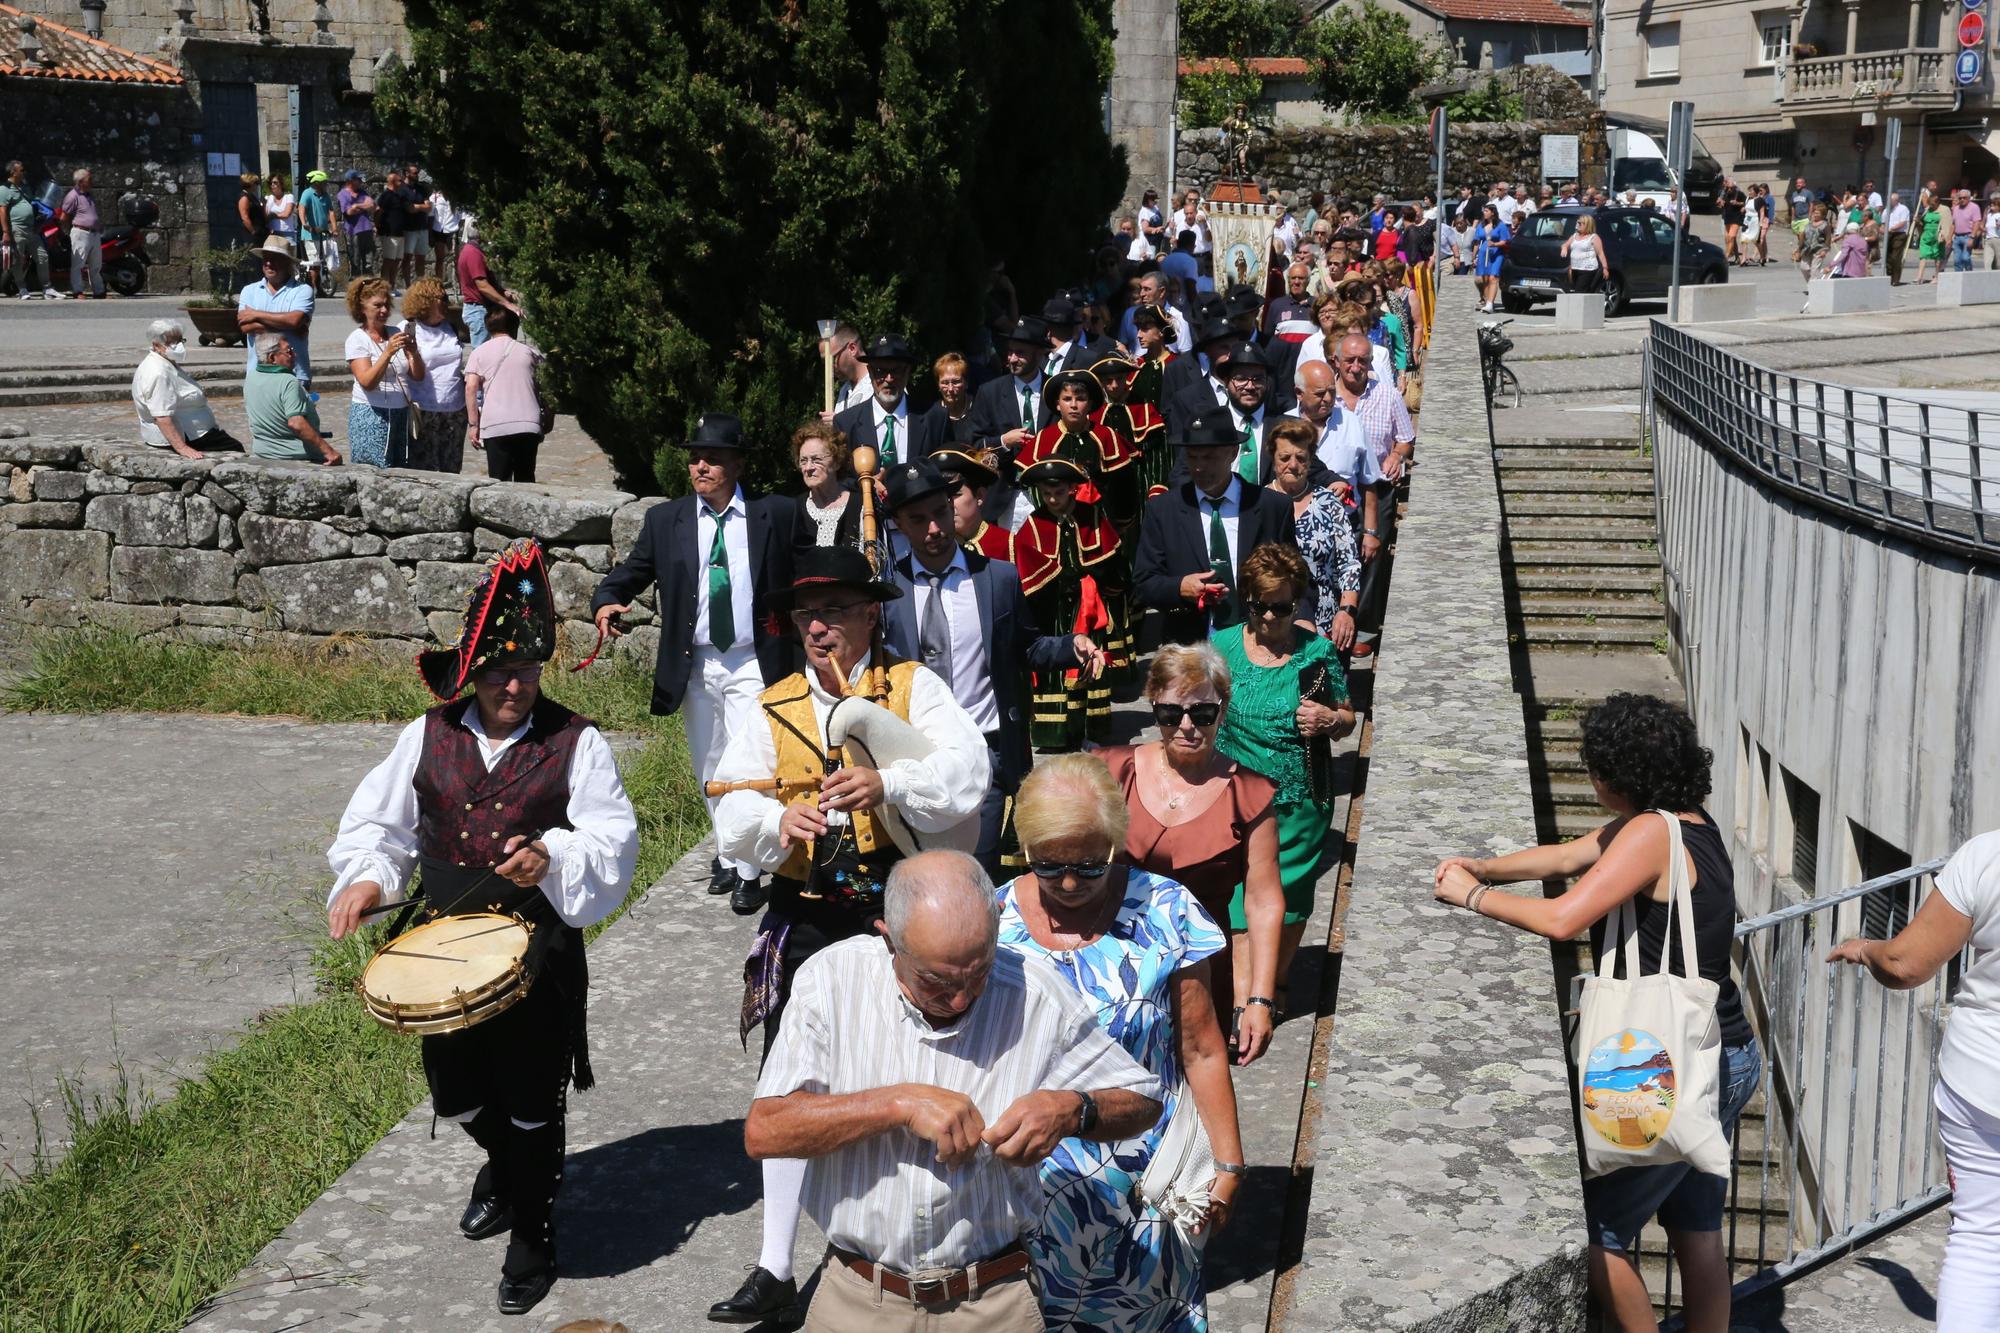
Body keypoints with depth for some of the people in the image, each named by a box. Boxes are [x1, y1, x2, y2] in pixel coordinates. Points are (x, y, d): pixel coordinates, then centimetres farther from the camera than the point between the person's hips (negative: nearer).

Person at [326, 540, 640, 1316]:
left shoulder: (575, 743, -7)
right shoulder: (428, 737, 1)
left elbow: (613, 845, -11)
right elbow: (377, 822, 5)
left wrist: (553, 857, -30)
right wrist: (365, 879, -15)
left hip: (539, 954, -3)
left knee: (531, 1108, 8)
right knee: (456, 1095, 19)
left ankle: (532, 1243, 29)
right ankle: (503, 1167, 53)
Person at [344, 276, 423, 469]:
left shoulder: (396, 333, 10)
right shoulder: (357, 339, -3)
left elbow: (418, 376, 6)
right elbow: (367, 382, -16)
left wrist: (414, 353, -13)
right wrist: (388, 353, -25)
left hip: (401, 414, 5)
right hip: (370, 415, -5)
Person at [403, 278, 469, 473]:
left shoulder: (451, 327, 14)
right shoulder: (408, 329, -2)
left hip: (455, 411, 5)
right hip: (424, 412, -5)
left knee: (451, 470, 8)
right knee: (423, 471, -6)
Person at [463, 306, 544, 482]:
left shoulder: (479, 353, 8)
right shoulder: (528, 351, 14)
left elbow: (471, 388, -2)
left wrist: (473, 424, 0)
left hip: (495, 427, -2)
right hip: (529, 425, 2)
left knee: (499, 481, 2)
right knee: (525, 480, 11)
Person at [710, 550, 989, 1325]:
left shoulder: (913, 688, -3)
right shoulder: (773, 710, 6)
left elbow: (967, 772, -21)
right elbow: (732, 816, -6)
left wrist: (888, 782, -38)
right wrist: (780, 821, -28)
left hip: (901, 913, -2)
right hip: (804, 921, 3)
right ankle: (775, 1268, 14)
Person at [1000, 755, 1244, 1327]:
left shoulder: (1163, 912, -9)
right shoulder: (993, 921, -7)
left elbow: (1201, 1053, -4)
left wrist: (1228, 1166, -3)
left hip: (1150, 1182, 0)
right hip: (1034, 1184, 1)